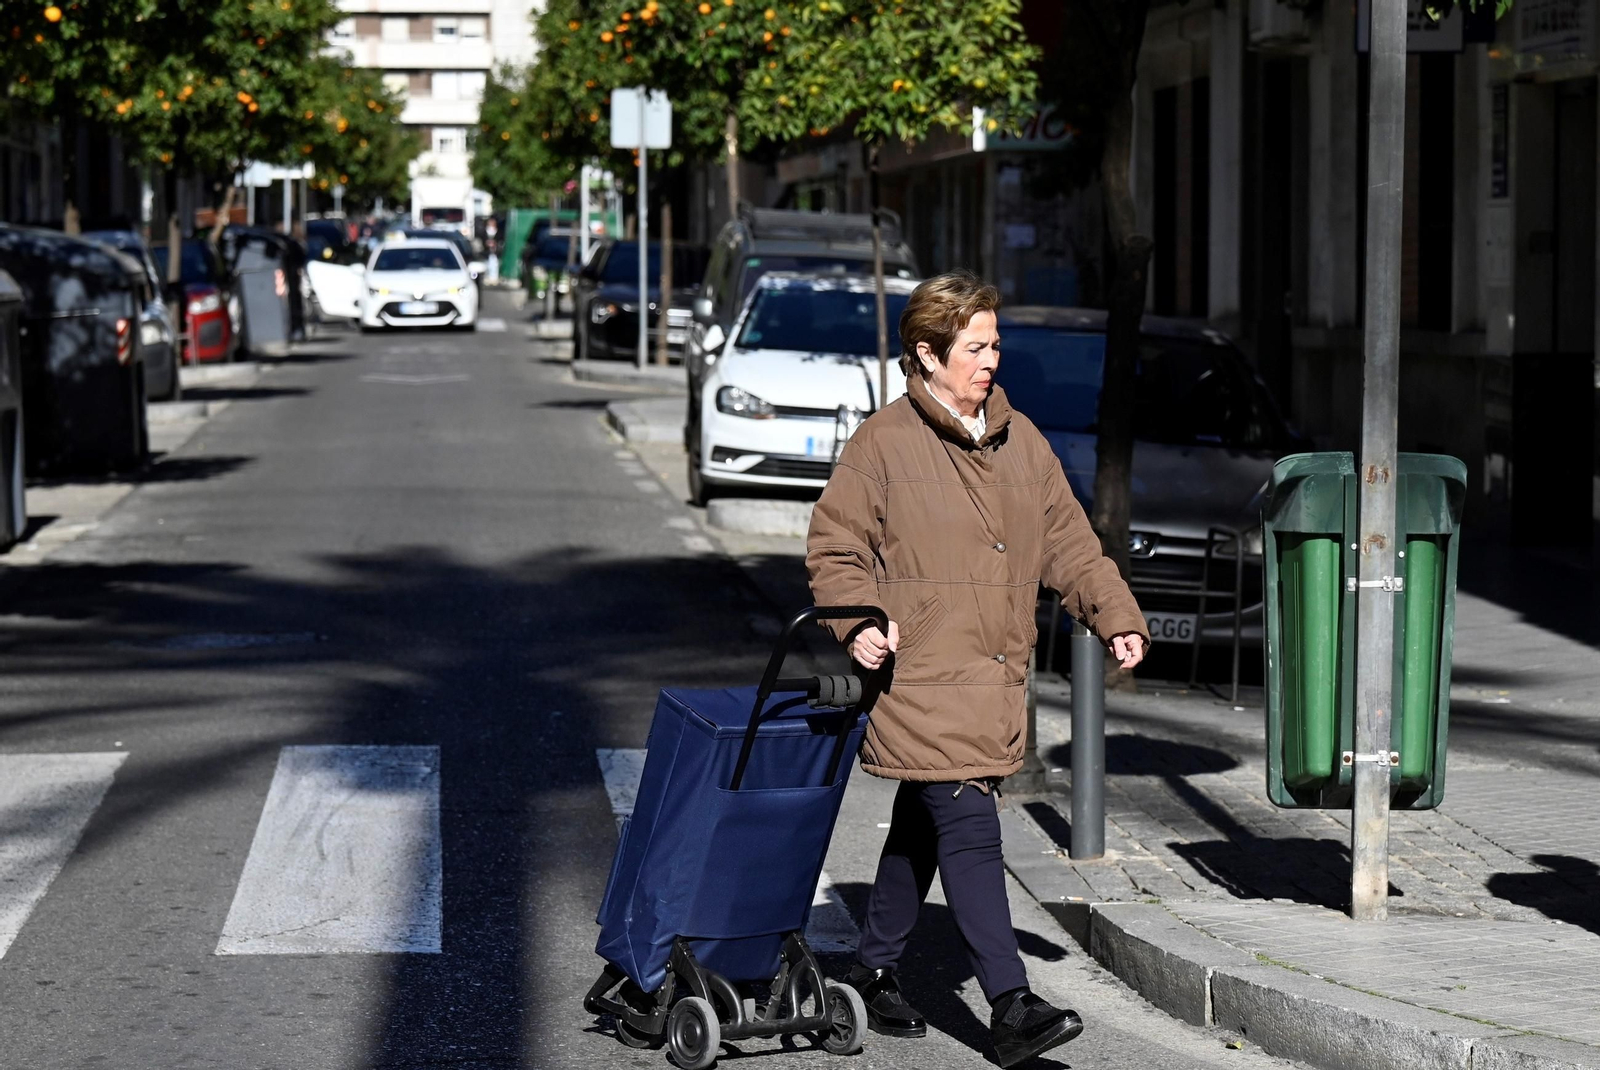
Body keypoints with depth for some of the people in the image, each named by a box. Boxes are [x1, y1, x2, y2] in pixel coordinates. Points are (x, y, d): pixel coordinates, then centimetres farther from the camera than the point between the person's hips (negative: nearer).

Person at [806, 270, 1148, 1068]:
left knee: (923, 830, 17)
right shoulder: (883, 443, -6)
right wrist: (859, 622, -19)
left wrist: (1116, 615, 4)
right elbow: (833, 545, -4)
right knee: (969, 832, -13)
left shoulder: (1019, 441, 12)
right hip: (921, 680, -7)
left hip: (996, 680, 7)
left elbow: (1067, 541, 16)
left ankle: (875, 970, 33)